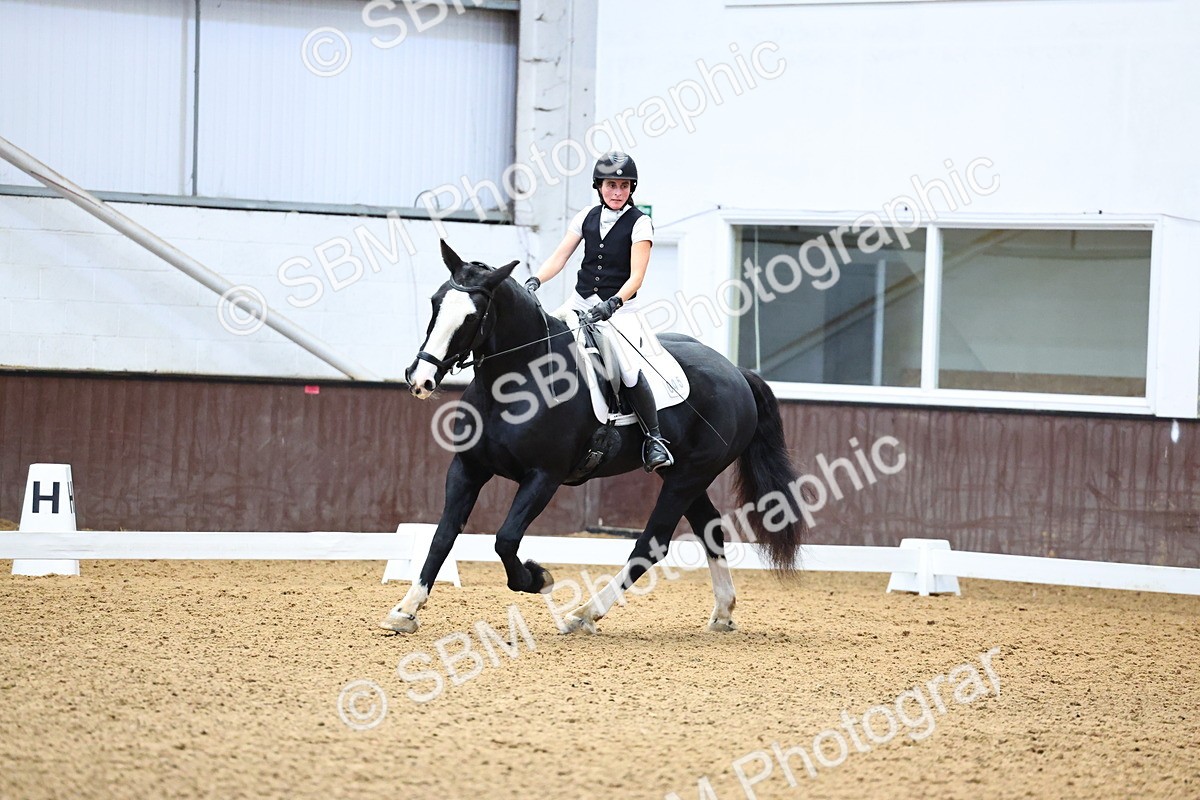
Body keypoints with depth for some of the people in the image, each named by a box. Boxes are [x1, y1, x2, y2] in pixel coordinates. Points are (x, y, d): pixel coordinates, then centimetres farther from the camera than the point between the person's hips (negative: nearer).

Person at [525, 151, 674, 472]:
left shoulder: (639, 224, -5)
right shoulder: (587, 217, 9)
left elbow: (636, 277, -11)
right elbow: (559, 258, 5)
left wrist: (612, 304, -27)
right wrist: (534, 281, -13)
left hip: (620, 310, -5)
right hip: (582, 304, 5)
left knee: (631, 371, -26)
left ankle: (654, 440, -12)